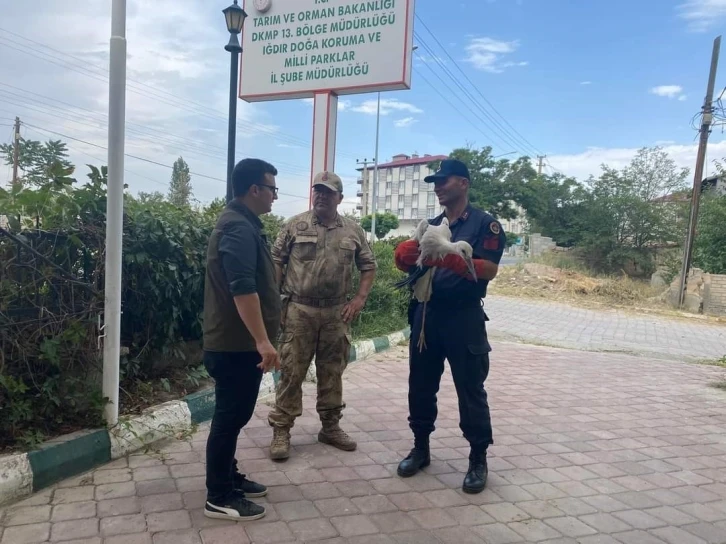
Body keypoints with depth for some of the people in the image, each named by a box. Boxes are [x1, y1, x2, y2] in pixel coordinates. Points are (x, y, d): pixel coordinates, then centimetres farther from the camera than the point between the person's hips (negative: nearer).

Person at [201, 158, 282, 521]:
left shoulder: (242, 223, 16)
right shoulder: (239, 228, -19)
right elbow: (242, 289, -29)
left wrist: (259, 339, 29)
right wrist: (263, 340, -31)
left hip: (237, 341, 11)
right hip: (236, 343, -11)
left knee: (235, 414, 19)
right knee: (230, 416, 0)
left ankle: (229, 478, 33)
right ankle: (219, 498, 13)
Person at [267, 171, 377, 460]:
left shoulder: (353, 230, 5)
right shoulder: (295, 225, 0)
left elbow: (369, 266, 10)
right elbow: (276, 261, 2)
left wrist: (359, 299, -1)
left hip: (336, 312, 3)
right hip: (299, 309, -2)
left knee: (332, 372, 13)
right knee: (291, 372, 1)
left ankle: (330, 427, 27)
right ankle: (281, 430, 12)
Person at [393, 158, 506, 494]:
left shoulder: (484, 223, -4)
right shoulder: (431, 226, 14)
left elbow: (489, 270, -15)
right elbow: (410, 265, 10)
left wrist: (451, 259, -27)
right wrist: (405, 256, -13)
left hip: (464, 318, -5)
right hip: (427, 315, 6)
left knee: (471, 391, 3)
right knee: (420, 385, 11)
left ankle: (478, 460, 17)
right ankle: (420, 448, 27)